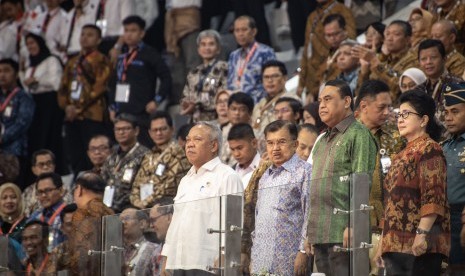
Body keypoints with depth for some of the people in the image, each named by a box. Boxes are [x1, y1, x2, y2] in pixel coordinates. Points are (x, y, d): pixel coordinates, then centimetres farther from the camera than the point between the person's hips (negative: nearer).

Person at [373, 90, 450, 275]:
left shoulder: (428, 149, -5)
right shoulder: (403, 154, 23)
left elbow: (433, 197, -16)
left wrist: (422, 233, -23)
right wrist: (384, 242, 21)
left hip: (418, 246, -9)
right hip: (397, 244, 9)